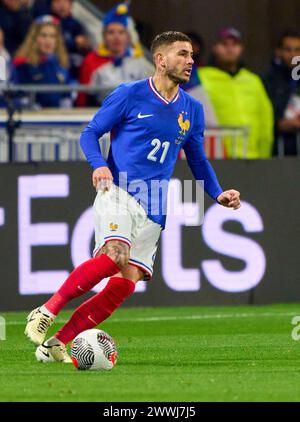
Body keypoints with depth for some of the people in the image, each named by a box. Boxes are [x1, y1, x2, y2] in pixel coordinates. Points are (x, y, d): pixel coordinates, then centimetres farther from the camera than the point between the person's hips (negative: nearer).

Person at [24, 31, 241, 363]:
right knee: (115, 254, -31)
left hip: (153, 210, 5)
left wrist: (218, 194, 7)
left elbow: (198, 160, 24)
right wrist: (98, 165, -14)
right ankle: (47, 311, -18)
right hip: (119, 191, -5)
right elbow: (90, 133, 5)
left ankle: (57, 344, -2)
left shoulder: (193, 110, 15)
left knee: (128, 280, -8)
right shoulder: (129, 95, 1)